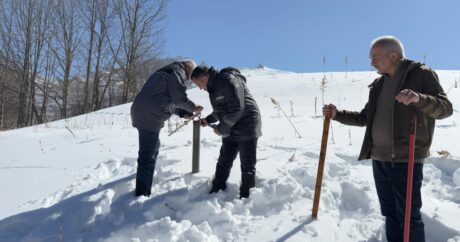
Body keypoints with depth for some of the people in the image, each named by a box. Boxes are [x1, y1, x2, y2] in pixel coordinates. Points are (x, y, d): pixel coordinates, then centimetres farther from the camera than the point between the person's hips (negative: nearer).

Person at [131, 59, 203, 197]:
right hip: (149, 116, -11)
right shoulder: (177, 71, -3)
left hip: (144, 113, 11)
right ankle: (142, 195, -5)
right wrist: (193, 108, 5)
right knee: (148, 156, -9)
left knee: (153, 149, 24)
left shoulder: (167, 71, 28)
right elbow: (179, 97, -11)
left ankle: (143, 190, 36)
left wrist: (183, 113, 17)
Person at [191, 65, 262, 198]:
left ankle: (246, 197, 9)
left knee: (247, 165, -1)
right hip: (230, 130, 9)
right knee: (223, 162, 13)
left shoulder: (228, 80, -20)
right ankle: (216, 192, 24)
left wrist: (221, 128, -17)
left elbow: (237, 109, -25)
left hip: (247, 127, -9)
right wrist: (208, 120, 9)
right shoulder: (214, 86, 11)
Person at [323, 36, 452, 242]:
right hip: (379, 158, 7)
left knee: (408, 216, -1)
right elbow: (365, 118, 20)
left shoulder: (422, 74, -4)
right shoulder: (379, 84, 14)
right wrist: (338, 115, 9)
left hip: (406, 159, -6)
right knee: (390, 213, 15)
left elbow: (445, 108, -14)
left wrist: (418, 98, -33)